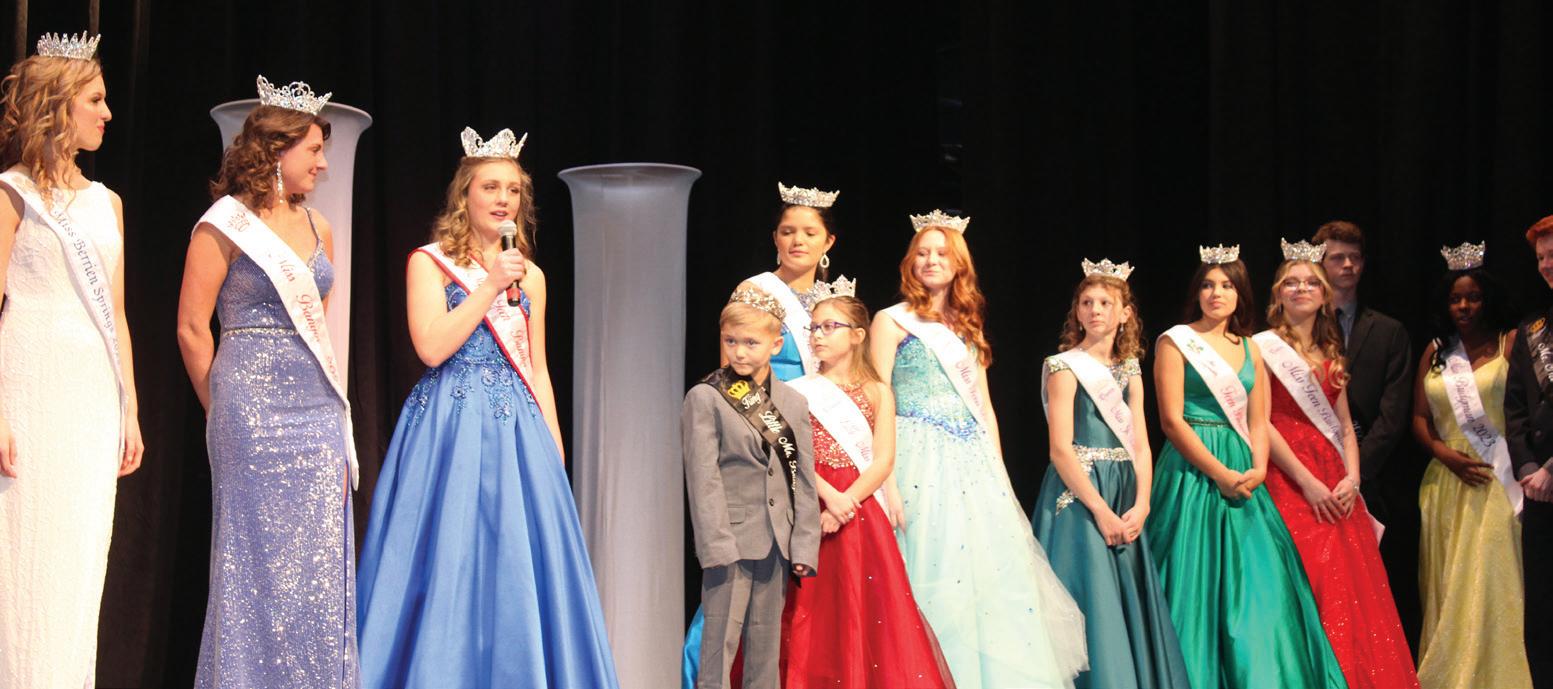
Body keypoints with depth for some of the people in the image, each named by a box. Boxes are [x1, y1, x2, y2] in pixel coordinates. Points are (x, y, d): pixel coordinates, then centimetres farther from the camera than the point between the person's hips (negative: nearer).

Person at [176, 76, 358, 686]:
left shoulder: (316, 227, 15)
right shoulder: (226, 224, -4)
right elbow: (191, 328, -4)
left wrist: (337, 416, 16)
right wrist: (225, 412, 2)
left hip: (319, 409, 6)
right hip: (255, 407, -6)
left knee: (320, 562, 4)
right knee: (263, 558, -2)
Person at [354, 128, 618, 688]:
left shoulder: (530, 276, 15)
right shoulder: (429, 263, 1)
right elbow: (432, 347, -12)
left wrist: (553, 447, 8)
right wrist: (490, 287, -11)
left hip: (518, 430, 4)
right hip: (450, 428, -4)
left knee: (519, 565, 2)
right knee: (450, 562, -5)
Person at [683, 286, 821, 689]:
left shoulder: (793, 403, 12)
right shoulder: (705, 398, -2)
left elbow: (804, 481, 11)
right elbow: (702, 477, -8)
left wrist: (804, 545, 3)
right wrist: (716, 543, -15)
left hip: (776, 544, 5)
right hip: (730, 539, -5)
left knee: (766, 644, 9)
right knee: (721, 639, -5)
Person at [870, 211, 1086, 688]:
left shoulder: (968, 327, 19)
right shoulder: (892, 321, 2)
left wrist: (998, 473, 10)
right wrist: (887, 482, -16)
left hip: (973, 463, 6)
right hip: (921, 462, -5)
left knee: (993, 574, -1)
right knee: (935, 575, -10)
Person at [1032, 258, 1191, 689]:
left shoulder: (1129, 370, 13)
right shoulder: (1065, 367, -5)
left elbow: (1140, 445, 8)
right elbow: (1061, 449, -12)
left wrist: (1141, 504, -7)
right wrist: (1100, 509, -16)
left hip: (1124, 497, 6)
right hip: (1080, 496, -6)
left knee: (1128, 602, 7)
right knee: (1091, 602, -7)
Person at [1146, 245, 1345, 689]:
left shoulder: (1249, 349, 15)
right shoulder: (1176, 342, -2)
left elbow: (1257, 421, 12)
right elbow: (1172, 420, -9)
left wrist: (1258, 469, -7)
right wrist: (1220, 474, -14)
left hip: (1243, 475, 5)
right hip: (1193, 470, -5)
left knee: (1256, 582, 1)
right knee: (1199, 581, -6)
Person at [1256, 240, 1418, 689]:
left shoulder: (1331, 354, 17)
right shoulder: (1264, 346, -1)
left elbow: (1344, 424, 15)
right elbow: (1261, 422, -9)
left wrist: (1352, 477, -3)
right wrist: (1306, 481, -15)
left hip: (1335, 485, 6)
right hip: (1288, 479, -6)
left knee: (1353, 589, 0)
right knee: (1307, 585, -10)